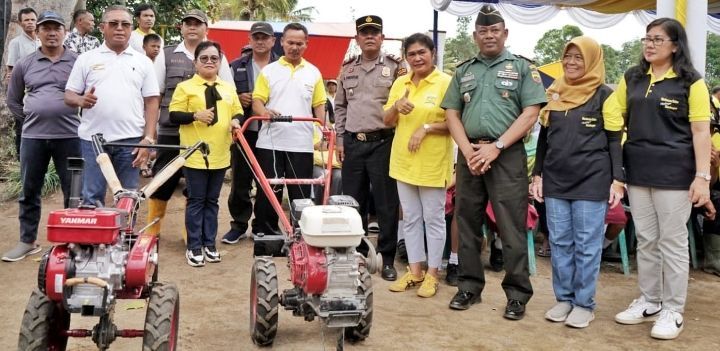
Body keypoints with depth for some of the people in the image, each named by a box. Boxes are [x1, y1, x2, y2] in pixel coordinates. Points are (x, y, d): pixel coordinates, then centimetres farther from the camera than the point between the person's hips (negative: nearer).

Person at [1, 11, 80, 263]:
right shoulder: (24, 65, 8)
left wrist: (80, 117, 0)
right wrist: (30, 118, 9)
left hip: (69, 136, -2)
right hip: (33, 136, 3)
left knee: (73, 191, 4)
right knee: (29, 191, 9)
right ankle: (27, 241, 22)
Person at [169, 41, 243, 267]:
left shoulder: (228, 88, 14)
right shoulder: (185, 87, 0)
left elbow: (238, 112, 16)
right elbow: (174, 115, -5)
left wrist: (236, 121, -6)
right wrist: (196, 115, -21)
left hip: (220, 154, 4)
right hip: (195, 154, -4)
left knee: (212, 201, 12)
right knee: (196, 201, 2)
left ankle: (209, 244, 20)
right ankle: (194, 247, 10)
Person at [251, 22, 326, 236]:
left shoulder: (313, 72, 11)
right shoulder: (269, 71, 6)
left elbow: (319, 105, 11)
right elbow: (257, 100, -1)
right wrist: (264, 112, -22)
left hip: (301, 143, 1)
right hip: (270, 142, -1)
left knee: (301, 194, 5)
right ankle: (265, 233, 17)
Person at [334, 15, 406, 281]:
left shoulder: (395, 67, 1)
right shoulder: (347, 69, 12)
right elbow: (340, 106, 16)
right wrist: (340, 138, 11)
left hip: (382, 142, -4)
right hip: (352, 142, 4)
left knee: (386, 203, 0)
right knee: (353, 201, 10)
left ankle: (387, 259, 9)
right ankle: (356, 252, 23)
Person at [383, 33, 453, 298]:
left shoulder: (446, 82, -8)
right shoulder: (400, 83, 8)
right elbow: (387, 121, 8)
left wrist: (426, 128, -20)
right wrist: (396, 106, -12)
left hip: (433, 163, -5)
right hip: (403, 161, 6)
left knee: (433, 219, 5)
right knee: (410, 218, 12)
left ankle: (432, 274, 16)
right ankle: (415, 271, 24)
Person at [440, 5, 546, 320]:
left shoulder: (522, 67, 5)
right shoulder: (463, 71, 15)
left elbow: (530, 113, -4)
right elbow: (452, 114, 11)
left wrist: (496, 147, -12)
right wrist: (468, 150, -5)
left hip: (507, 155, -4)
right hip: (469, 155, 4)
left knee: (511, 227, -3)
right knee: (467, 223, 8)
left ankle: (517, 293, 7)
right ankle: (469, 286, 20)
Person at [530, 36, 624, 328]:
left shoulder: (604, 95, -1)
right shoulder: (553, 93, 11)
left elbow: (615, 140, -3)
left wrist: (618, 180, -10)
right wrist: (537, 175, 10)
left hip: (592, 181, -4)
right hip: (555, 181, 4)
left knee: (587, 245, 1)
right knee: (559, 243, 7)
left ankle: (584, 303, 10)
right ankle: (564, 298, 18)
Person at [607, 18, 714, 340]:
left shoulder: (691, 82, -3)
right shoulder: (631, 79, 11)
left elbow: (701, 132, -7)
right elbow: (612, 116, 14)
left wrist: (702, 176, -14)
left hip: (674, 172, -5)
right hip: (638, 171, 5)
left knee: (673, 241, 2)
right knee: (646, 240, 12)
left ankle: (673, 310, 12)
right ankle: (649, 301, 24)